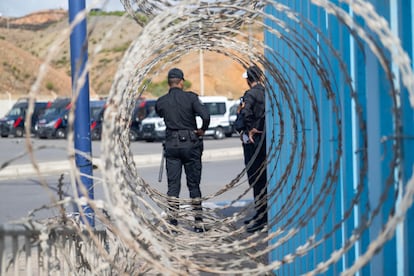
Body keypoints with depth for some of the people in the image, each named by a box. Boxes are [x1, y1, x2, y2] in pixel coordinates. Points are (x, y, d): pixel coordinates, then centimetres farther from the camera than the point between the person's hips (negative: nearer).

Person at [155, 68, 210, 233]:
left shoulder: (161, 102, 0)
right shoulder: (190, 97, -8)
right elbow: (205, 116, -18)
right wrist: (202, 130, -1)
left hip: (171, 145, 1)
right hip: (191, 144, -1)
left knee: (173, 185, 6)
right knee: (194, 184, 7)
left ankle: (172, 221, 1)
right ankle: (198, 223, 10)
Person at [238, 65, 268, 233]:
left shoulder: (251, 94, -14)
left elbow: (245, 112, -32)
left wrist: (250, 129, -19)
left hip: (253, 141, -8)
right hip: (266, 140, 8)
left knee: (256, 180, -5)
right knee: (262, 179, 16)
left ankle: (261, 218, -4)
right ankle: (260, 214, 25)